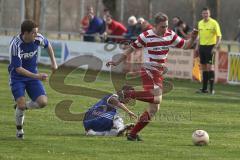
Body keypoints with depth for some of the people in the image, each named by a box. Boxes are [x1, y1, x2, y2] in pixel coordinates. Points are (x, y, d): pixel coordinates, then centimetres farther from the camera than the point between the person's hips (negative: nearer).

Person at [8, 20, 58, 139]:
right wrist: (36, 76, -33)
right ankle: (19, 129, 8)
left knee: (43, 102, -12)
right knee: (21, 104, -19)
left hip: (33, 75, 4)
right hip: (17, 77, -4)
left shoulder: (38, 39, -13)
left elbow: (47, 45, 14)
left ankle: (22, 106, 18)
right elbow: (18, 68, -26)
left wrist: (53, 61, 12)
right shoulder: (15, 44, -26)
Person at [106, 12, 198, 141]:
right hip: (148, 71, -7)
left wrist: (192, 38, -9)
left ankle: (133, 134, 13)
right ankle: (128, 94, -20)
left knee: (154, 108, 6)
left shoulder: (171, 35, 6)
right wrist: (118, 62, 7)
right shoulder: (146, 36, -8)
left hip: (159, 74, 7)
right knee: (157, 98, -33)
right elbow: (132, 48, 3)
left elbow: (185, 45, 12)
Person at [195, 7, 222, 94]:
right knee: (204, 67, 8)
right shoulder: (200, 23, 12)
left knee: (210, 66, -11)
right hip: (202, 46, 6)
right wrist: (197, 46, 15)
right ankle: (204, 88, 13)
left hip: (210, 46, -6)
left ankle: (212, 88, -8)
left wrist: (215, 47, -17)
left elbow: (219, 36, -9)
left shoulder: (214, 23, -7)